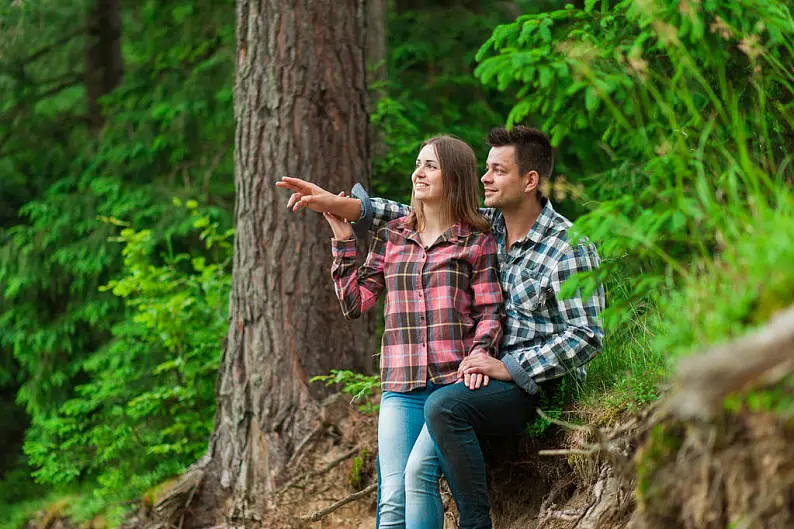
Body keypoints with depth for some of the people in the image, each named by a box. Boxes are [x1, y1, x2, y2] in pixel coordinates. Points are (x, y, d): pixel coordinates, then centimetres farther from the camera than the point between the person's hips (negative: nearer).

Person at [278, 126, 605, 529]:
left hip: (540, 384, -9)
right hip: (487, 373, 9)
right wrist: (338, 204, -2)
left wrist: (510, 367, -22)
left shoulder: (569, 247, -15)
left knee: (444, 406, -33)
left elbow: (586, 337, -17)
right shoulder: (485, 226, 7)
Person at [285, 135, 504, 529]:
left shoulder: (477, 241, 5)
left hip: (455, 382, -3)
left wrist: (479, 353, -17)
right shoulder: (392, 236, 16)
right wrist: (343, 240, 8)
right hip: (401, 388, 3)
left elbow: (490, 312, 2)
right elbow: (354, 303, 14)